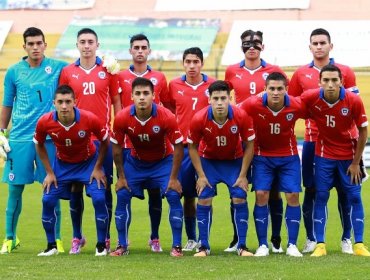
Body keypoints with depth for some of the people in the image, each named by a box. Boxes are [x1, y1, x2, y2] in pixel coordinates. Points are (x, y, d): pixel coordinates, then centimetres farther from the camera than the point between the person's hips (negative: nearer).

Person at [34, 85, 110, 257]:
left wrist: (98, 168, -10)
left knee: (99, 199, -17)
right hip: (62, 164, 2)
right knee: (48, 200, -9)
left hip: (89, 162, -2)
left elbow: (105, 141, -10)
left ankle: (101, 245, 0)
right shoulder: (45, 122, -25)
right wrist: (49, 172, -5)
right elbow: (39, 145, -3)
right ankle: (51, 246, 9)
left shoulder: (89, 119, -30)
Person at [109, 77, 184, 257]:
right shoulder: (122, 118, -23)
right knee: (122, 196, -8)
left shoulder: (166, 117, -28)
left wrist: (173, 178, -16)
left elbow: (178, 147, -17)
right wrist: (121, 177, -5)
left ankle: (176, 246, -5)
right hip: (135, 161, 2)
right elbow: (117, 147, -7)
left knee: (173, 196, -15)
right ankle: (122, 245, 6)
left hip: (163, 161, -2)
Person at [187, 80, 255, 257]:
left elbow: (249, 145, -12)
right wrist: (201, 176, -12)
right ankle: (204, 246, 1)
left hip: (235, 161, 0)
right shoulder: (199, 119, -26)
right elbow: (192, 147, -10)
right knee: (204, 199, -9)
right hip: (208, 161, 0)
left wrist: (243, 175, -13)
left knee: (240, 199, -10)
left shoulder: (241, 116, -26)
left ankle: (242, 246, -2)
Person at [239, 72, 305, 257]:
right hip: (262, 156, -1)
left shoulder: (296, 106, -20)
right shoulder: (253, 105, -22)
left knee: (293, 196, -6)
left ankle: (292, 245, 3)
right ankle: (263, 245, -1)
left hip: (288, 156, 1)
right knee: (261, 196, -9)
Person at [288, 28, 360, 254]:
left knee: (344, 189, 2)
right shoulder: (301, 74, 8)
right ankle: (311, 239, 11)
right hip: (312, 140, 1)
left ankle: (347, 239, 10)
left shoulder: (345, 72, 4)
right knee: (311, 190, 2)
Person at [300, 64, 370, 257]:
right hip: (324, 154, 0)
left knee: (354, 197, 0)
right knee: (321, 196, -3)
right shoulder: (311, 98, -19)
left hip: (349, 155, 0)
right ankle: (320, 245, 1)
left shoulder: (354, 101, -20)